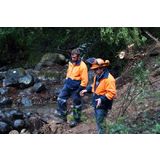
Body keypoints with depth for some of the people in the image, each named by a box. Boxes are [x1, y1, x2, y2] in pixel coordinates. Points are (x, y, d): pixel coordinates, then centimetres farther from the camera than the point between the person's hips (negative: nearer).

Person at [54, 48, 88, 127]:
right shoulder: (71, 63, 2)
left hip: (76, 88, -7)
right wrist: (66, 81, 18)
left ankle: (76, 119, 23)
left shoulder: (82, 66, -21)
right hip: (67, 85, 7)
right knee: (60, 99, 5)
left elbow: (84, 80, -20)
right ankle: (62, 115, 19)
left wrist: (79, 90, -19)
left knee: (76, 104, 7)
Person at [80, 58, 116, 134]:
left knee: (100, 122, -4)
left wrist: (102, 99, -34)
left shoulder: (109, 79, -23)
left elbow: (112, 93, -26)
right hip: (96, 103, 9)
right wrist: (86, 90, 11)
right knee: (98, 121, 20)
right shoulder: (97, 76, 7)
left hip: (102, 105, -9)